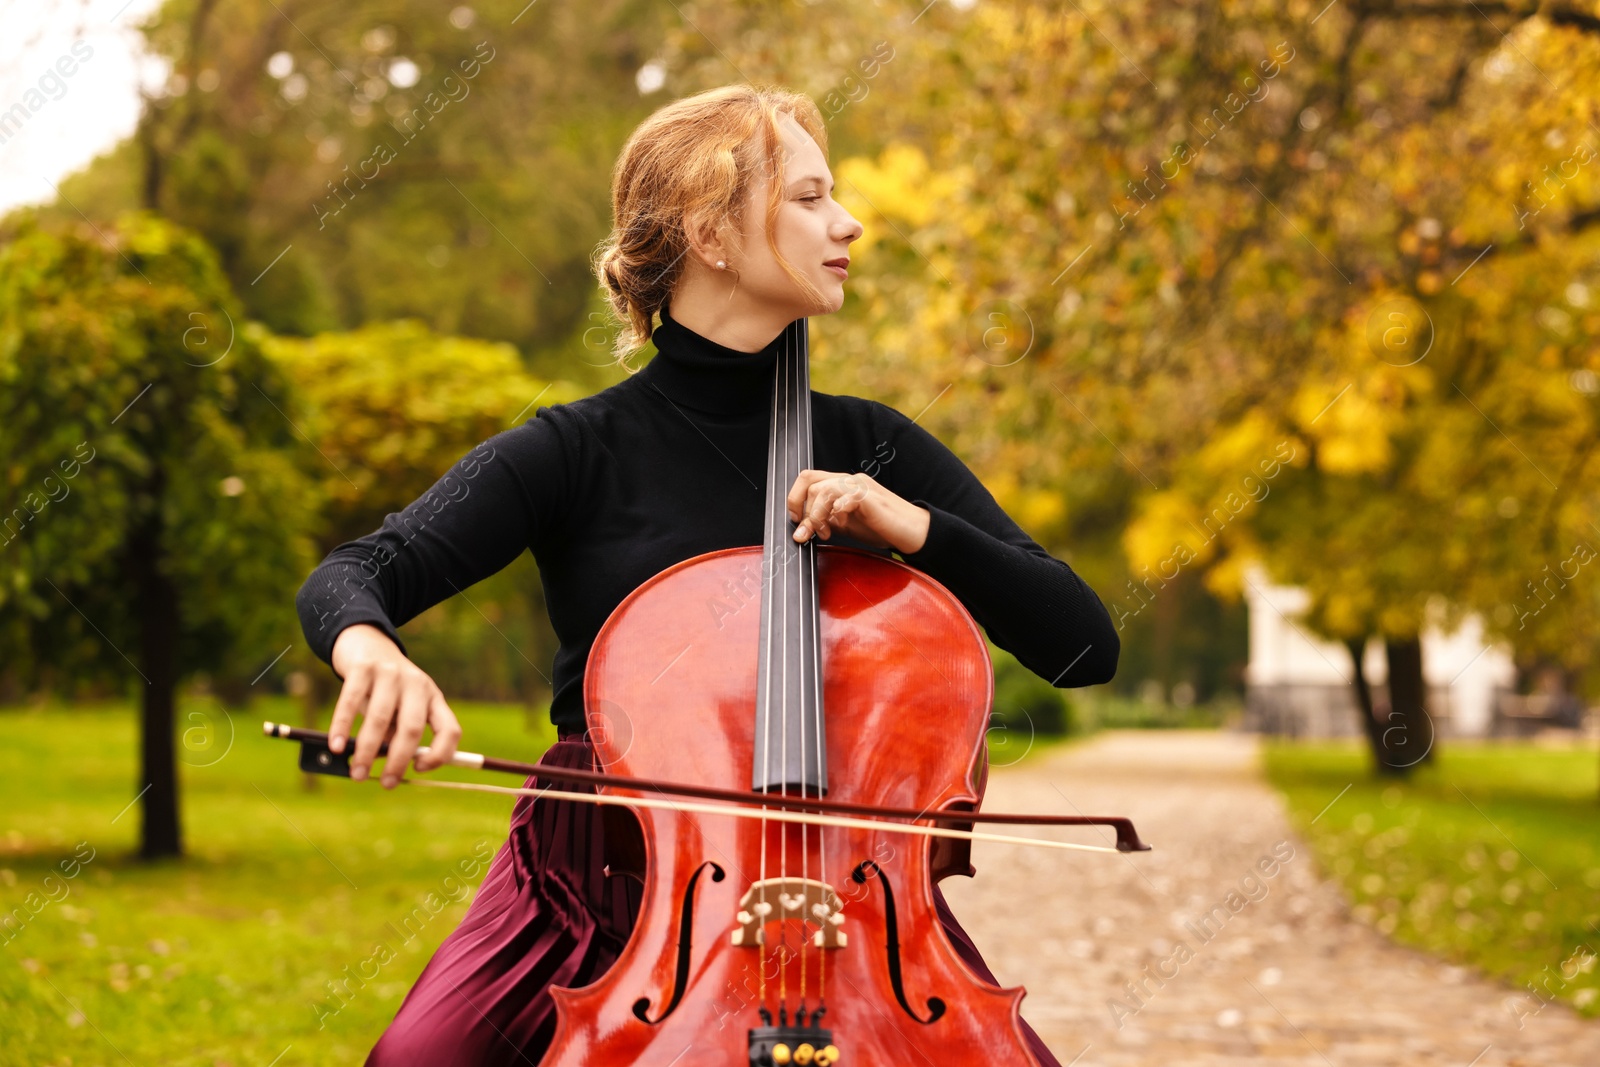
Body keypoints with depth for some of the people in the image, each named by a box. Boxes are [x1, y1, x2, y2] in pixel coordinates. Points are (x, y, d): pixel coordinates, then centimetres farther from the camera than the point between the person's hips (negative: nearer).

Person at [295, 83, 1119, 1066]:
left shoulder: (871, 449, 7)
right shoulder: (580, 452, 1)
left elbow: (1085, 644, 4)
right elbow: (349, 578, -10)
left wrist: (914, 528, -11)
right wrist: (367, 643, -35)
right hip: (605, 868, -1)